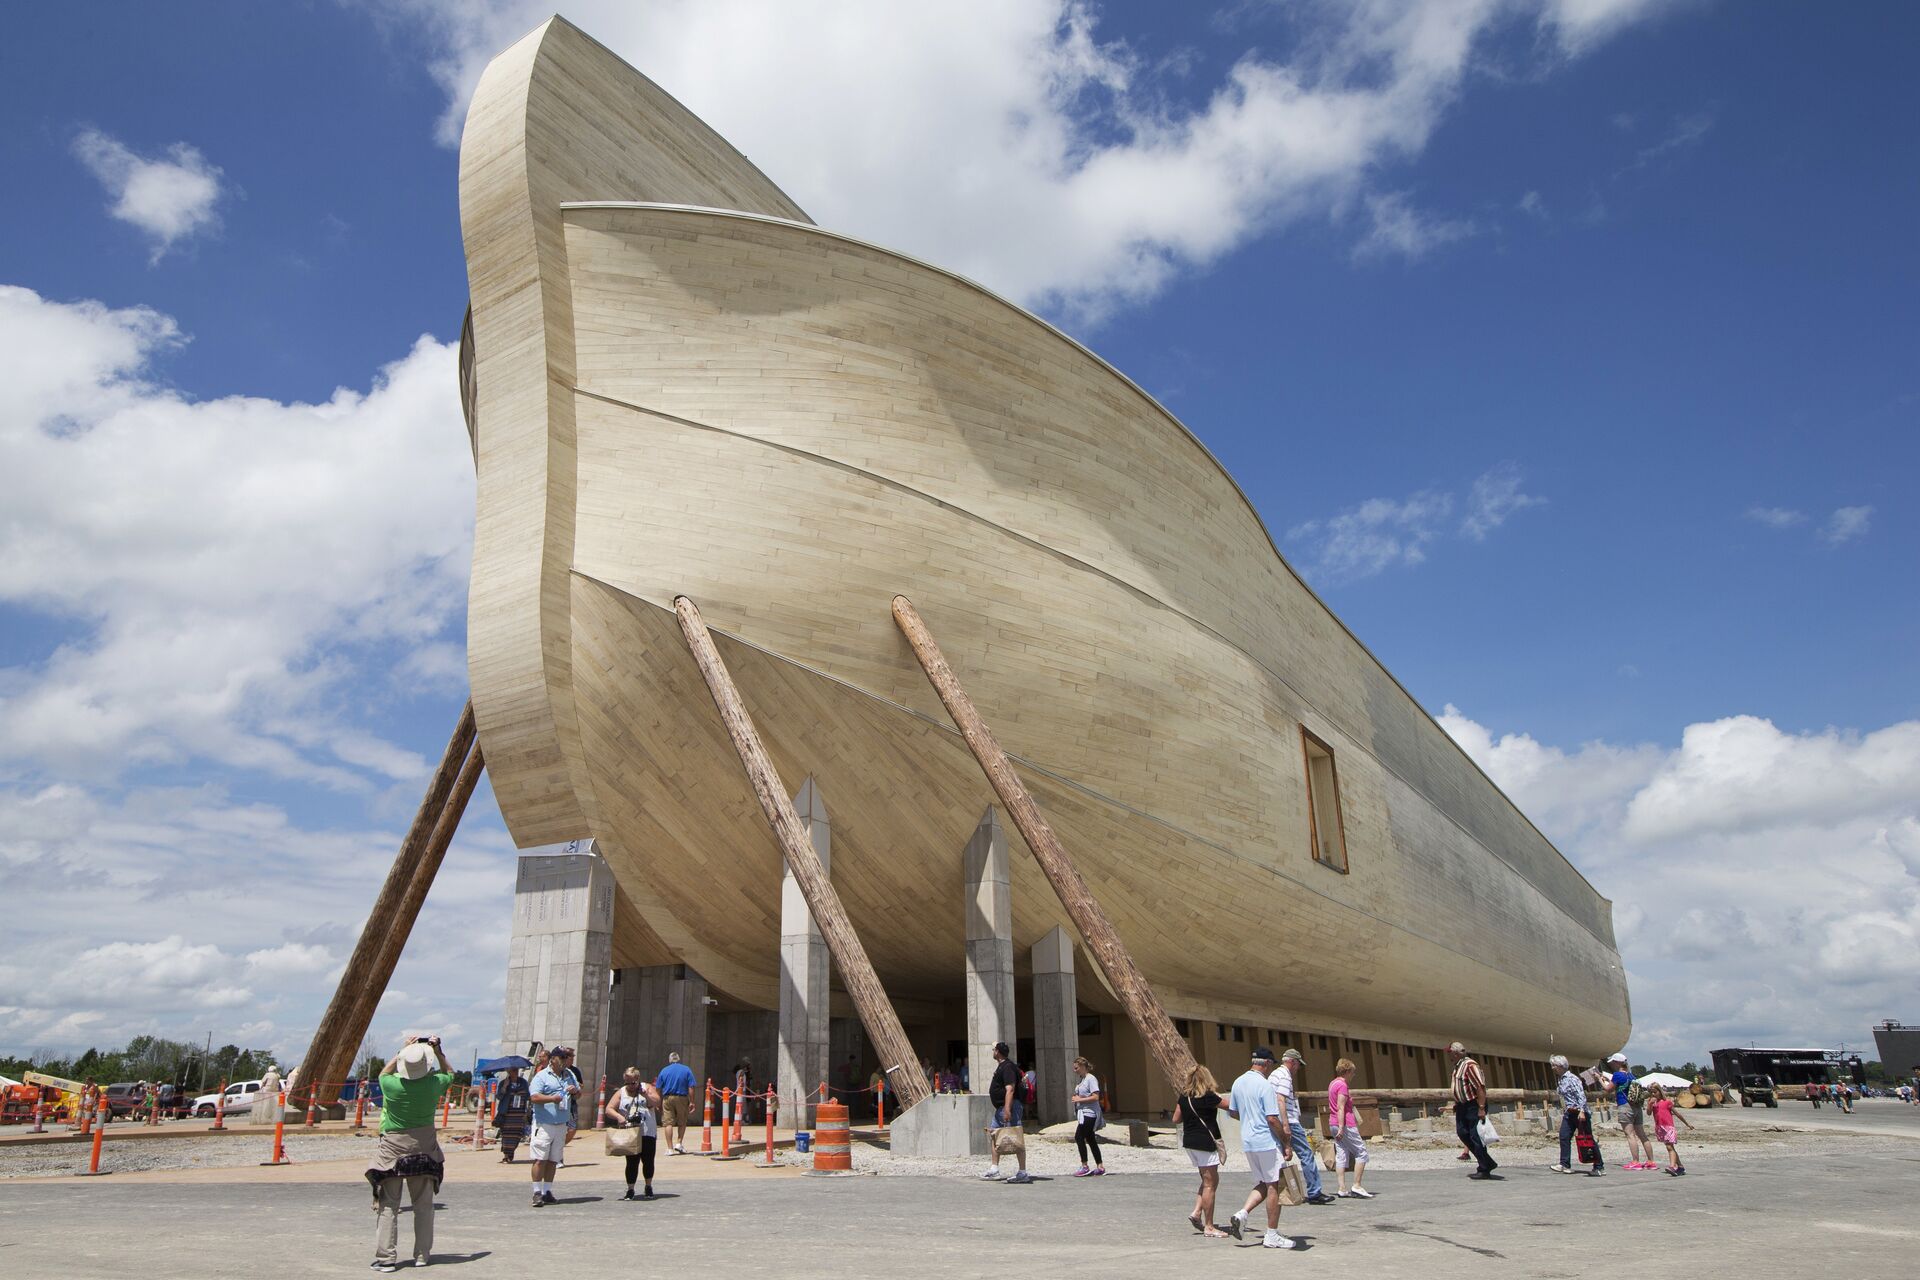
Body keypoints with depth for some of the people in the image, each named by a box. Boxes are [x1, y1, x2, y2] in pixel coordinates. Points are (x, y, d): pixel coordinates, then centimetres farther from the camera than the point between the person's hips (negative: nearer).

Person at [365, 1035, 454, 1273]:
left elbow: (384, 1072, 12)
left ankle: (386, 1257, 2)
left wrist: (404, 1050, 15)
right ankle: (423, 1255, 15)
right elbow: (449, 1073, 14)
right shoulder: (433, 1084, -11)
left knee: (388, 1205, 4)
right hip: (424, 1148, 1)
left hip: (393, 1148, -1)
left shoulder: (392, 1084, -13)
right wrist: (438, 1051, 13)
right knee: (424, 1205, 10)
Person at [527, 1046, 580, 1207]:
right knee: (540, 1159, -7)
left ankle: (547, 1192, 15)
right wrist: (552, 1098, -28)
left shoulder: (569, 1076, 17)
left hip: (561, 1125, 6)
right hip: (543, 1124, -6)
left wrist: (575, 1091, 1)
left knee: (553, 1160, 8)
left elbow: (579, 1095, 24)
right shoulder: (542, 1076, -3)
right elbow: (534, 1097, -14)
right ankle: (537, 1192, -1)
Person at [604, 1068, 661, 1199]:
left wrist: (647, 1096, -22)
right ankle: (630, 1190, 12)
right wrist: (618, 1116, -19)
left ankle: (648, 1187, 24)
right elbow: (609, 1109, -1)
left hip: (648, 1133, 0)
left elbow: (657, 1102, -4)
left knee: (648, 1160, 5)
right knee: (632, 1162, 0)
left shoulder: (647, 1088, 5)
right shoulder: (621, 1093, 6)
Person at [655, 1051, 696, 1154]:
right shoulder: (686, 1070, 3)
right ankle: (679, 1143, 5)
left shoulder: (664, 1070, 6)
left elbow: (658, 1089, 5)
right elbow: (691, 1088, -3)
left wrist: (659, 1103, 13)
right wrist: (691, 1102, 0)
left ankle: (670, 1148, 0)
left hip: (667, 1099, 1)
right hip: (682, 1099, 0)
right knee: (682, 1123, 15)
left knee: (669, 1123, 2)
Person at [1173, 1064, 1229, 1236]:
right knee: (1210, 1184, -1)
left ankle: (1196, 1212, 10)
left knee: (1208, 1181, 20)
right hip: (1205, 1143, -7)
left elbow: (1176, 1118, 13)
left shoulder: (1184, 1097, 5)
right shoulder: (1208, 1097, -15)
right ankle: (1209, 1227, 2)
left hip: (1189, 1142, 7)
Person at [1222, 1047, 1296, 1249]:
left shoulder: (1238, 1083, 9)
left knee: (1262, 1184, 17)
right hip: (1267, 1142, -8)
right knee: (1274, 1186, 2)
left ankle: (1241, 1214, 0)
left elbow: (1232, 1112, 17)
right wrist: (1287, 1144, -11)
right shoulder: (1265, 1086, -16)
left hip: (1247, 1142, 8)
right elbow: (1272, 1119, -19)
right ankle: (1272, 1235, 6)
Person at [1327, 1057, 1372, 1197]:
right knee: (1361, 1153, 0)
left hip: (1333, 1124, 9)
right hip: (1346, 1124, -9)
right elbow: (1341, 1108, -19)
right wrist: (1341, 1128, -22)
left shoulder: (1332, 1083, 15)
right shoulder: (1343, 1085, -13)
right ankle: (1357, 1186, -3)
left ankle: (1342, 1190, 4)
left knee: (1341, 1156, 6)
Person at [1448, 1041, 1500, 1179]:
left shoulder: (1470, 1065, -19)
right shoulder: (1457, 1066, 12)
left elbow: (1480, 1087, -24)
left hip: (1474, 1106, -10)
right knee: (1462, 1133, 8)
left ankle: (1484, 1170, 2)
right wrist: (1456, 1105, 21)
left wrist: (1481, 1108, -27)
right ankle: (1488, 1163, 18)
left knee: (1476, 1137, -6)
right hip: (1463, 1106, 10)